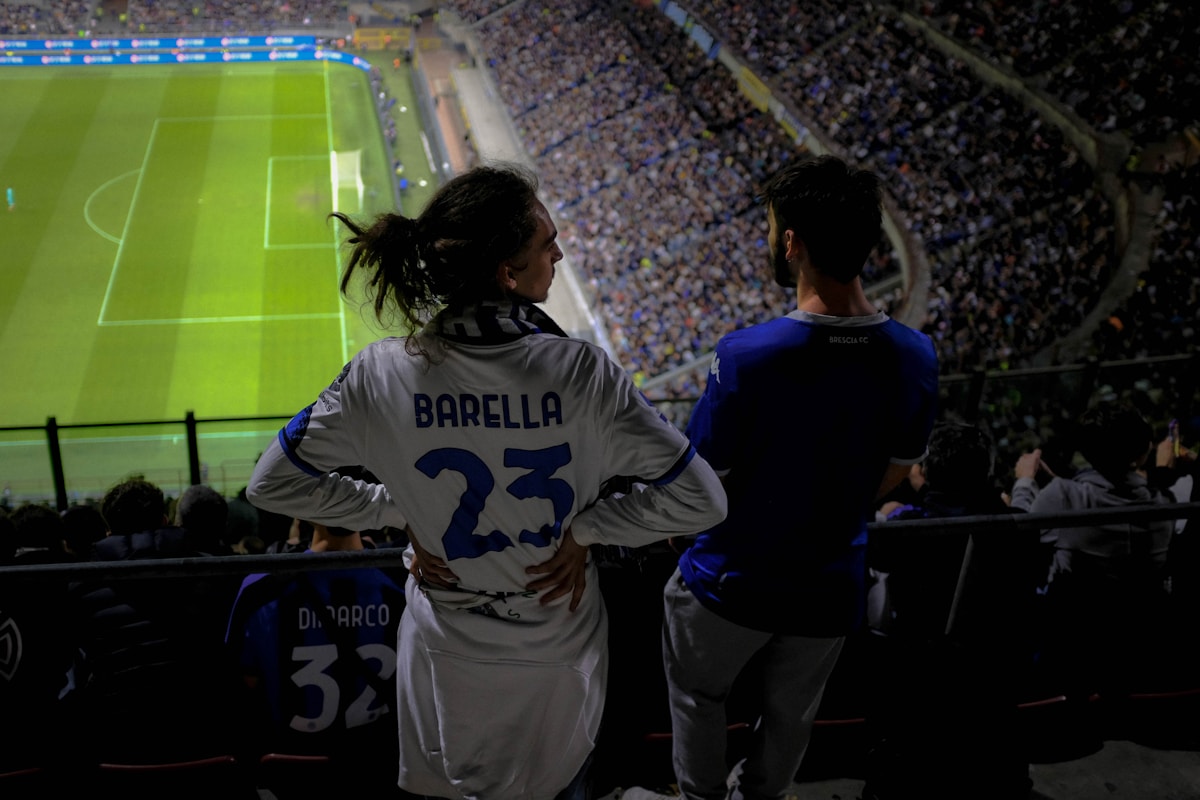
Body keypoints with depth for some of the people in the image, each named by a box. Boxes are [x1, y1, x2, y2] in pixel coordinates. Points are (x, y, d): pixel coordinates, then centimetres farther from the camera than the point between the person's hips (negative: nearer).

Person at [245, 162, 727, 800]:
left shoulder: (381, 375, -20)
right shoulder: (579, 372, -25)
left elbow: (273, 484, -6)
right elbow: (700, 500, -20)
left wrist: (398, 510, -3)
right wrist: (584, 527, -11)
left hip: (448, 657, 1)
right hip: (557, 655, -1)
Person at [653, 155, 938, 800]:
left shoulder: (746, 357, -31)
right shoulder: (914, 358, -15)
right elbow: (894, 474, 1)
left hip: (732, 584, -4)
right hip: (830, 589, 4)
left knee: (698, 698, 26)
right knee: (790, 717, 28)